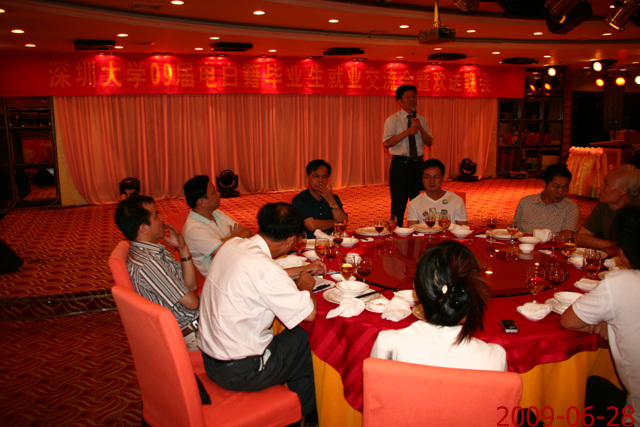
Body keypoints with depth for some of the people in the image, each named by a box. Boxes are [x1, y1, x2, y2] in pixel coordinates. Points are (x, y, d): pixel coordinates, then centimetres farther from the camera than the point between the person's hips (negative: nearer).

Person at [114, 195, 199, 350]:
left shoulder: (155, 251, 3)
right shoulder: (147, 264, -27)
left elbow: (191, 285, 2)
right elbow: (191, 302, -23)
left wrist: (182, 249, -7)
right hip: (190, 335, -8)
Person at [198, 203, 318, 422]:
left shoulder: (231, 245, -2)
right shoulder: (263, 268, -28)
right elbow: (309, 313, -22)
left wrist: (299, 272, 19)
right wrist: (304, 286, -2)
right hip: (239, 372, -8)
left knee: (295, 335, 19)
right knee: (311, 343, 9)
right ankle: (301, 414, 31)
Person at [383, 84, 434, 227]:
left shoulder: (421, 120, 12)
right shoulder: (392, 120, -4)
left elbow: (429, 142, 7)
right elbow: (386, 143, -16)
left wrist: (420, 128, -9)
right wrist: (407, 132, -19)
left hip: (418, 163, 5)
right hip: (400, 164, -5)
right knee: (399, 202, 0)